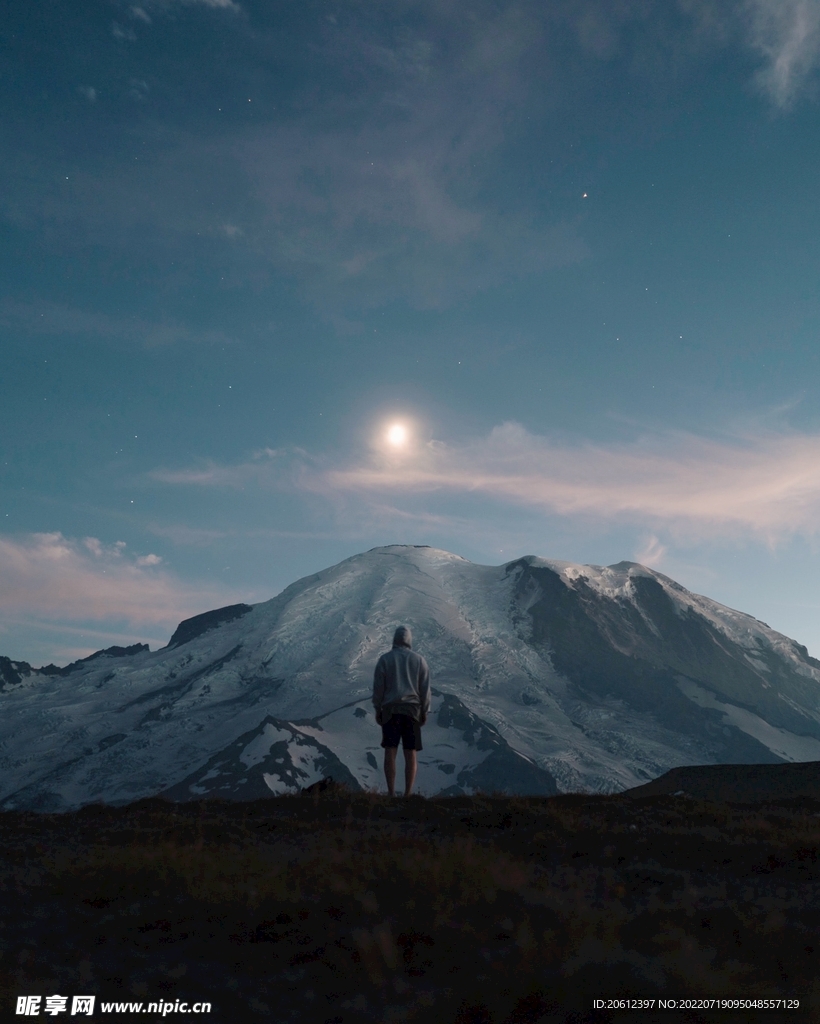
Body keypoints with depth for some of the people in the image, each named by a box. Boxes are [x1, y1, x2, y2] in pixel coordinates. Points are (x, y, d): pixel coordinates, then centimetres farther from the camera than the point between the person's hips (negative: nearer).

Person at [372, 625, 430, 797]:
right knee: (410, 754, 3)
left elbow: (378, 686, -1)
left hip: (390, 709, -1)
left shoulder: (385, 659, 4)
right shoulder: (419, 660, 8)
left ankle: (391, 794, -9)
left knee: (390, 752, -3)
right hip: (412, 709, 1)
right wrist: (424, 712, 9)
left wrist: (377, 709, 5)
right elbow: (425, 688, 5)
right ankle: (408, 794, -2)